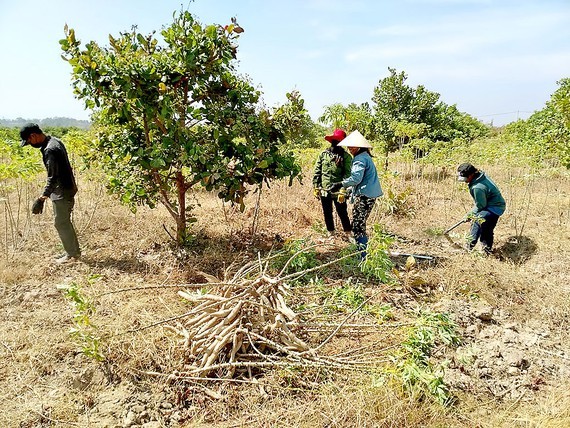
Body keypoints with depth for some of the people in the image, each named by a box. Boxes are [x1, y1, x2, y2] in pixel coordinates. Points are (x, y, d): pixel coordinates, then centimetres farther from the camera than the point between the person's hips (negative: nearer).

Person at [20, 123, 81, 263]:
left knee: (61, 223, 2)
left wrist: (41, 199, -30)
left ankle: (72, 254, 14)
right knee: (65, 222, 17)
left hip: (62, 192, -10)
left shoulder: (50, 150, -23)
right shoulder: (54, 141, 7)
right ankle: (74, 251, 27)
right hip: (67, 188, 10)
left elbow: (53, 178, -27)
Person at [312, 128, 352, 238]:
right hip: (324, 191, 4)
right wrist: (316, 187, 2)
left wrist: (343, 191, -18)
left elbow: (347, 175, -11)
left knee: (343, 213, 3)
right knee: (327, 214, 15)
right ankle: (331, 233, 31)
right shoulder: (323, 154, 4)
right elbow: (317, 172, 7)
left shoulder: (345, 156, -6)